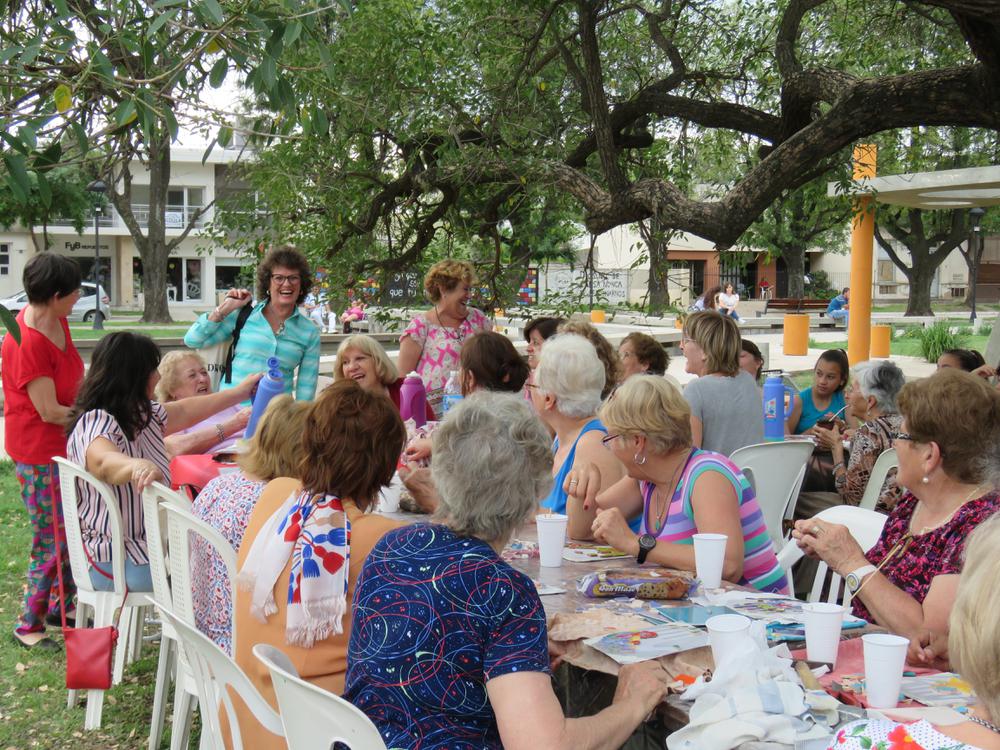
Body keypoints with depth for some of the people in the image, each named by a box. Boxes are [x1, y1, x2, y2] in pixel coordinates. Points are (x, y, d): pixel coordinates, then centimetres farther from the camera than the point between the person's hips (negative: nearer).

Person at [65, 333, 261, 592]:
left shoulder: (143, 415, 12)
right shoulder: (96, 423, -18)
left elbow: (185, 411, 30)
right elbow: (104, 463, -40)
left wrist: (238, 393, 41)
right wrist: (138, 466, -63)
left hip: (151, 542, 10)